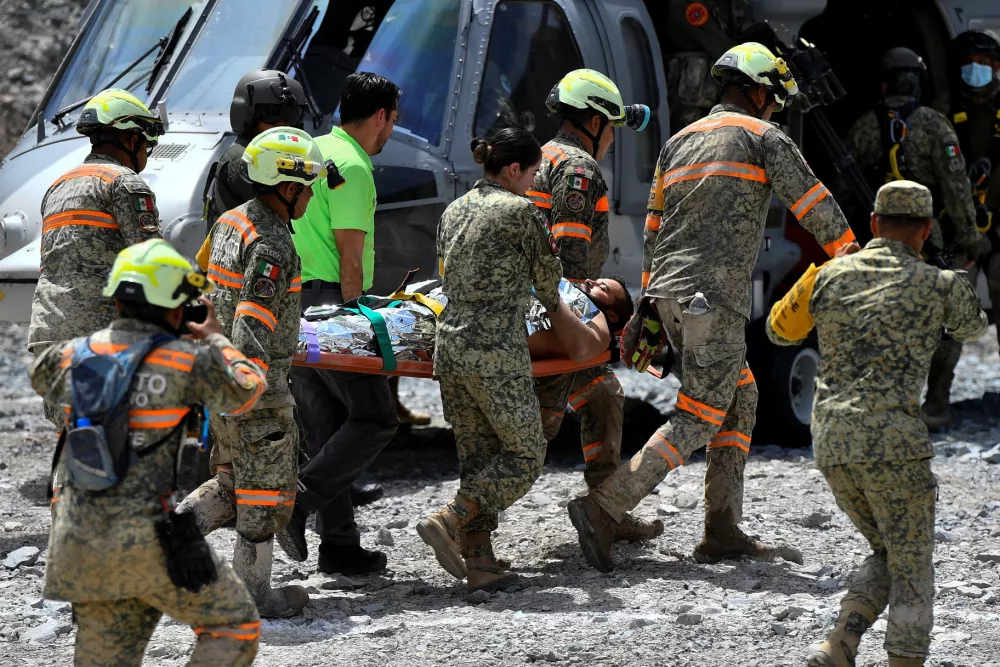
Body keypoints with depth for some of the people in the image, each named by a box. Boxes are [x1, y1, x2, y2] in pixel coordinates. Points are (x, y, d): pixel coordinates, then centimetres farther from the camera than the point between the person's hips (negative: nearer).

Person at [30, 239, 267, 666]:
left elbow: (41, 376, 30)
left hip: (78, 537, 5)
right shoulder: (188, 362, -8)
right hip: (148, 542, -5)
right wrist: (215, 340, 28)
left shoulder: (70, 357, 5)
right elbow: (245, 391, 11)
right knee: (235, 627, 11)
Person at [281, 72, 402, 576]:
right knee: (374, 418, -4)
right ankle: (298, 500, -15)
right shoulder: (352, 167, -10)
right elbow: (350, 256, -14)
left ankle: (339, 545, 10)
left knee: (325, 429, 10)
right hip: (328, 302, -10)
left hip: (289, 303, 10)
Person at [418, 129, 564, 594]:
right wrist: (555, 309, 29)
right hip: (497, 352, -7)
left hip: (449, 345, 7)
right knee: (525, 456, 3)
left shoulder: (453, 211, 14)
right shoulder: (521, 212, -5)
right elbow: (547, 280, 6)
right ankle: (448, 520, -12)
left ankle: (478, 562, 3)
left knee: (477, 457, 10)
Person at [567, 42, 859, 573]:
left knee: (739, 396, 16)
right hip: (714, 293, -8)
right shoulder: (763, 137, 2)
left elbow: (654, 230, 22)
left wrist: (649, 309, 24)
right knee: (699, 417, -7)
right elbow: (815, 205, -1)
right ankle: (603, 507, -17)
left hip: (668, 290, 8)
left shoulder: (678, 143, 22)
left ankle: (722, 532, 10)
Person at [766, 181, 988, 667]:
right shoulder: (939, 286, 2)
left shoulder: (830, 276, 11)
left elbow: (780, 331, 29)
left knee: (888, 557, 21)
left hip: (831, 445, 5)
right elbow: (973, 327, 26)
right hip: (892, 439, -5)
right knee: (911, 570, 6)